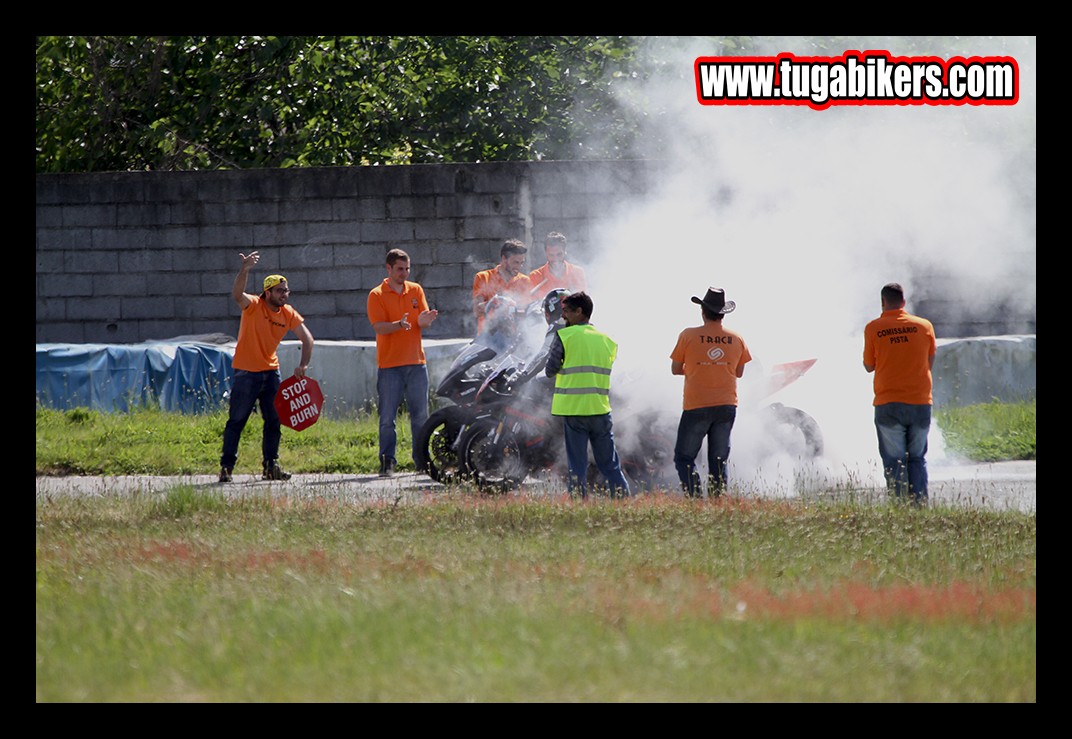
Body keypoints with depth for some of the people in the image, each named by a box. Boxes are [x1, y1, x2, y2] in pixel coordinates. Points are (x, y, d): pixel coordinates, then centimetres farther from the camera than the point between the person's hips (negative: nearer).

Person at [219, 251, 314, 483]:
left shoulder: (289, 314, 0)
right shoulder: (254, 305, -14)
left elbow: (307, 339, 3)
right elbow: (237, 294, -35)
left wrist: (303, 365, -12)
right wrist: (245, 271, -51)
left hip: (270, 371, 5)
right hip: (246, 372, -5)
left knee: (274, 420, 7)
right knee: (237, 420, -4)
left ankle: (270, 466, 16)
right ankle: (226, 466, 1)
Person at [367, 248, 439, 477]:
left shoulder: (416, 290, 11)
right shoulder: (377, 295, -1)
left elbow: (423, 323, 5)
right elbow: (379, 327, -11)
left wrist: (425, 320, -20)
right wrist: (399, 325, -30)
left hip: (416, 363, 4)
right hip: (389, 364, -3)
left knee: (420, 415, 7)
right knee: (387, 417, -4)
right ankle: (387, 462, -1)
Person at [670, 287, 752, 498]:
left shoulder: (688, 336, -7)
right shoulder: (736, 339, 2)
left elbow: (675, 369, 1)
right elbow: (739, 372, 11)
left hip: (696, 407, -3)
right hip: (726, 406, 3)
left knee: (684, 457, 4)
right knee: (719, 460, 9)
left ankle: (694, 496, -12)